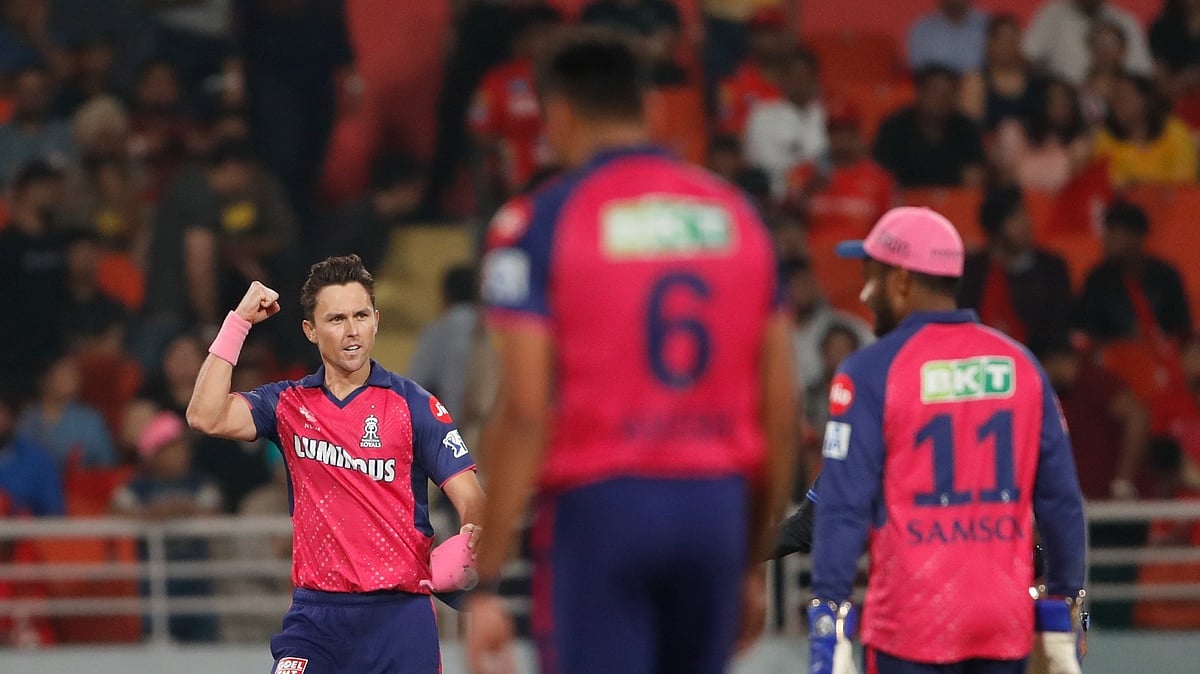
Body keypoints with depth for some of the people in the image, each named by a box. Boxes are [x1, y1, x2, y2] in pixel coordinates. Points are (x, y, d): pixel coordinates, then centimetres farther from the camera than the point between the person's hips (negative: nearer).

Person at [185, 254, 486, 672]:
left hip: (398, 612, -1)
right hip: (316, 616, 1)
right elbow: (207, 417, -9)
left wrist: (468, 546, -28)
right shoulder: (290, 404, 7)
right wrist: (239, 321, -8)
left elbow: (471, 501, -5)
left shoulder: (416, 406, 0)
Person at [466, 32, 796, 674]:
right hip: (717, 501, 4)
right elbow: (780, 407, 10)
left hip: (598, 505, -4)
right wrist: (754, 561, 20)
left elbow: (523, 411, -11)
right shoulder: (736, 213, 10)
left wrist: (485, 584, -8)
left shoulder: (539, 223, -4)